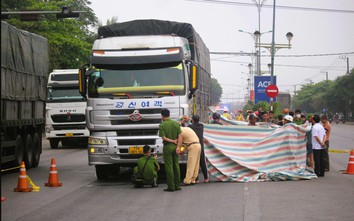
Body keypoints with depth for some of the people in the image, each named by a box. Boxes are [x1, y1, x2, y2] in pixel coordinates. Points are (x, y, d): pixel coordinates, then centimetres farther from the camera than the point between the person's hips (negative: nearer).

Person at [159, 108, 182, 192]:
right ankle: (177, 185, 13)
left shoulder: (162, 125, -9)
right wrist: (178, 146, -6)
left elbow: (164, 138, -15)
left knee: (169, 166, -1)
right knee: (176, 165, 11)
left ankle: (171, 186, -1)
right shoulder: (176, 123, 4)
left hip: (167, 146, -4)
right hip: (175, 147, 4)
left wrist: (173, 141, -5)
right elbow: (180, 136, -3)